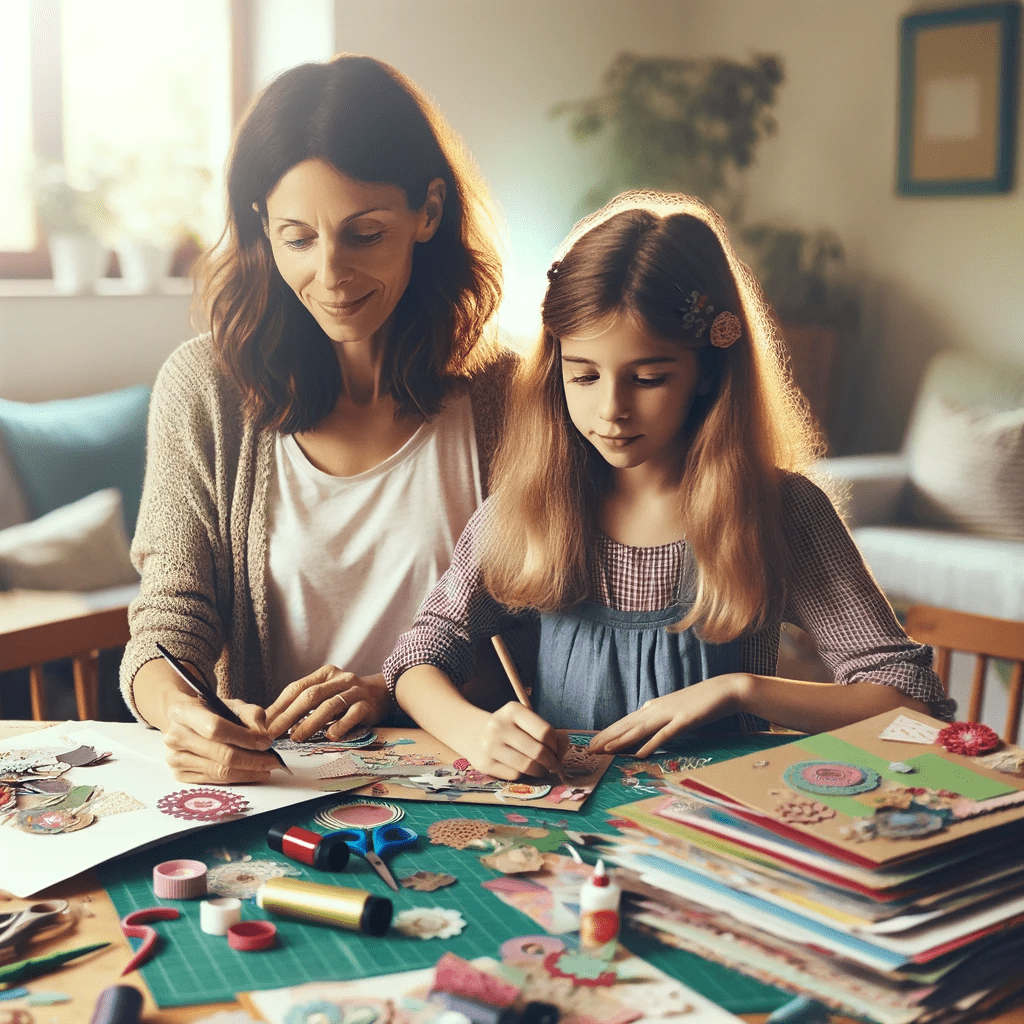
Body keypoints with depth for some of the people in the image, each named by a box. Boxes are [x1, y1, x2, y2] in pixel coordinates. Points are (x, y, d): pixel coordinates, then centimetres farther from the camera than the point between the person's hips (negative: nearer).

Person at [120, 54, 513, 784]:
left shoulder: (504, 395, -4)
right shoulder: (204, 388, -1)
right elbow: (171, 622, -2)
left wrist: (396, 691, -18)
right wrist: (182, 712, -25)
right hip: (259, 784, 1)